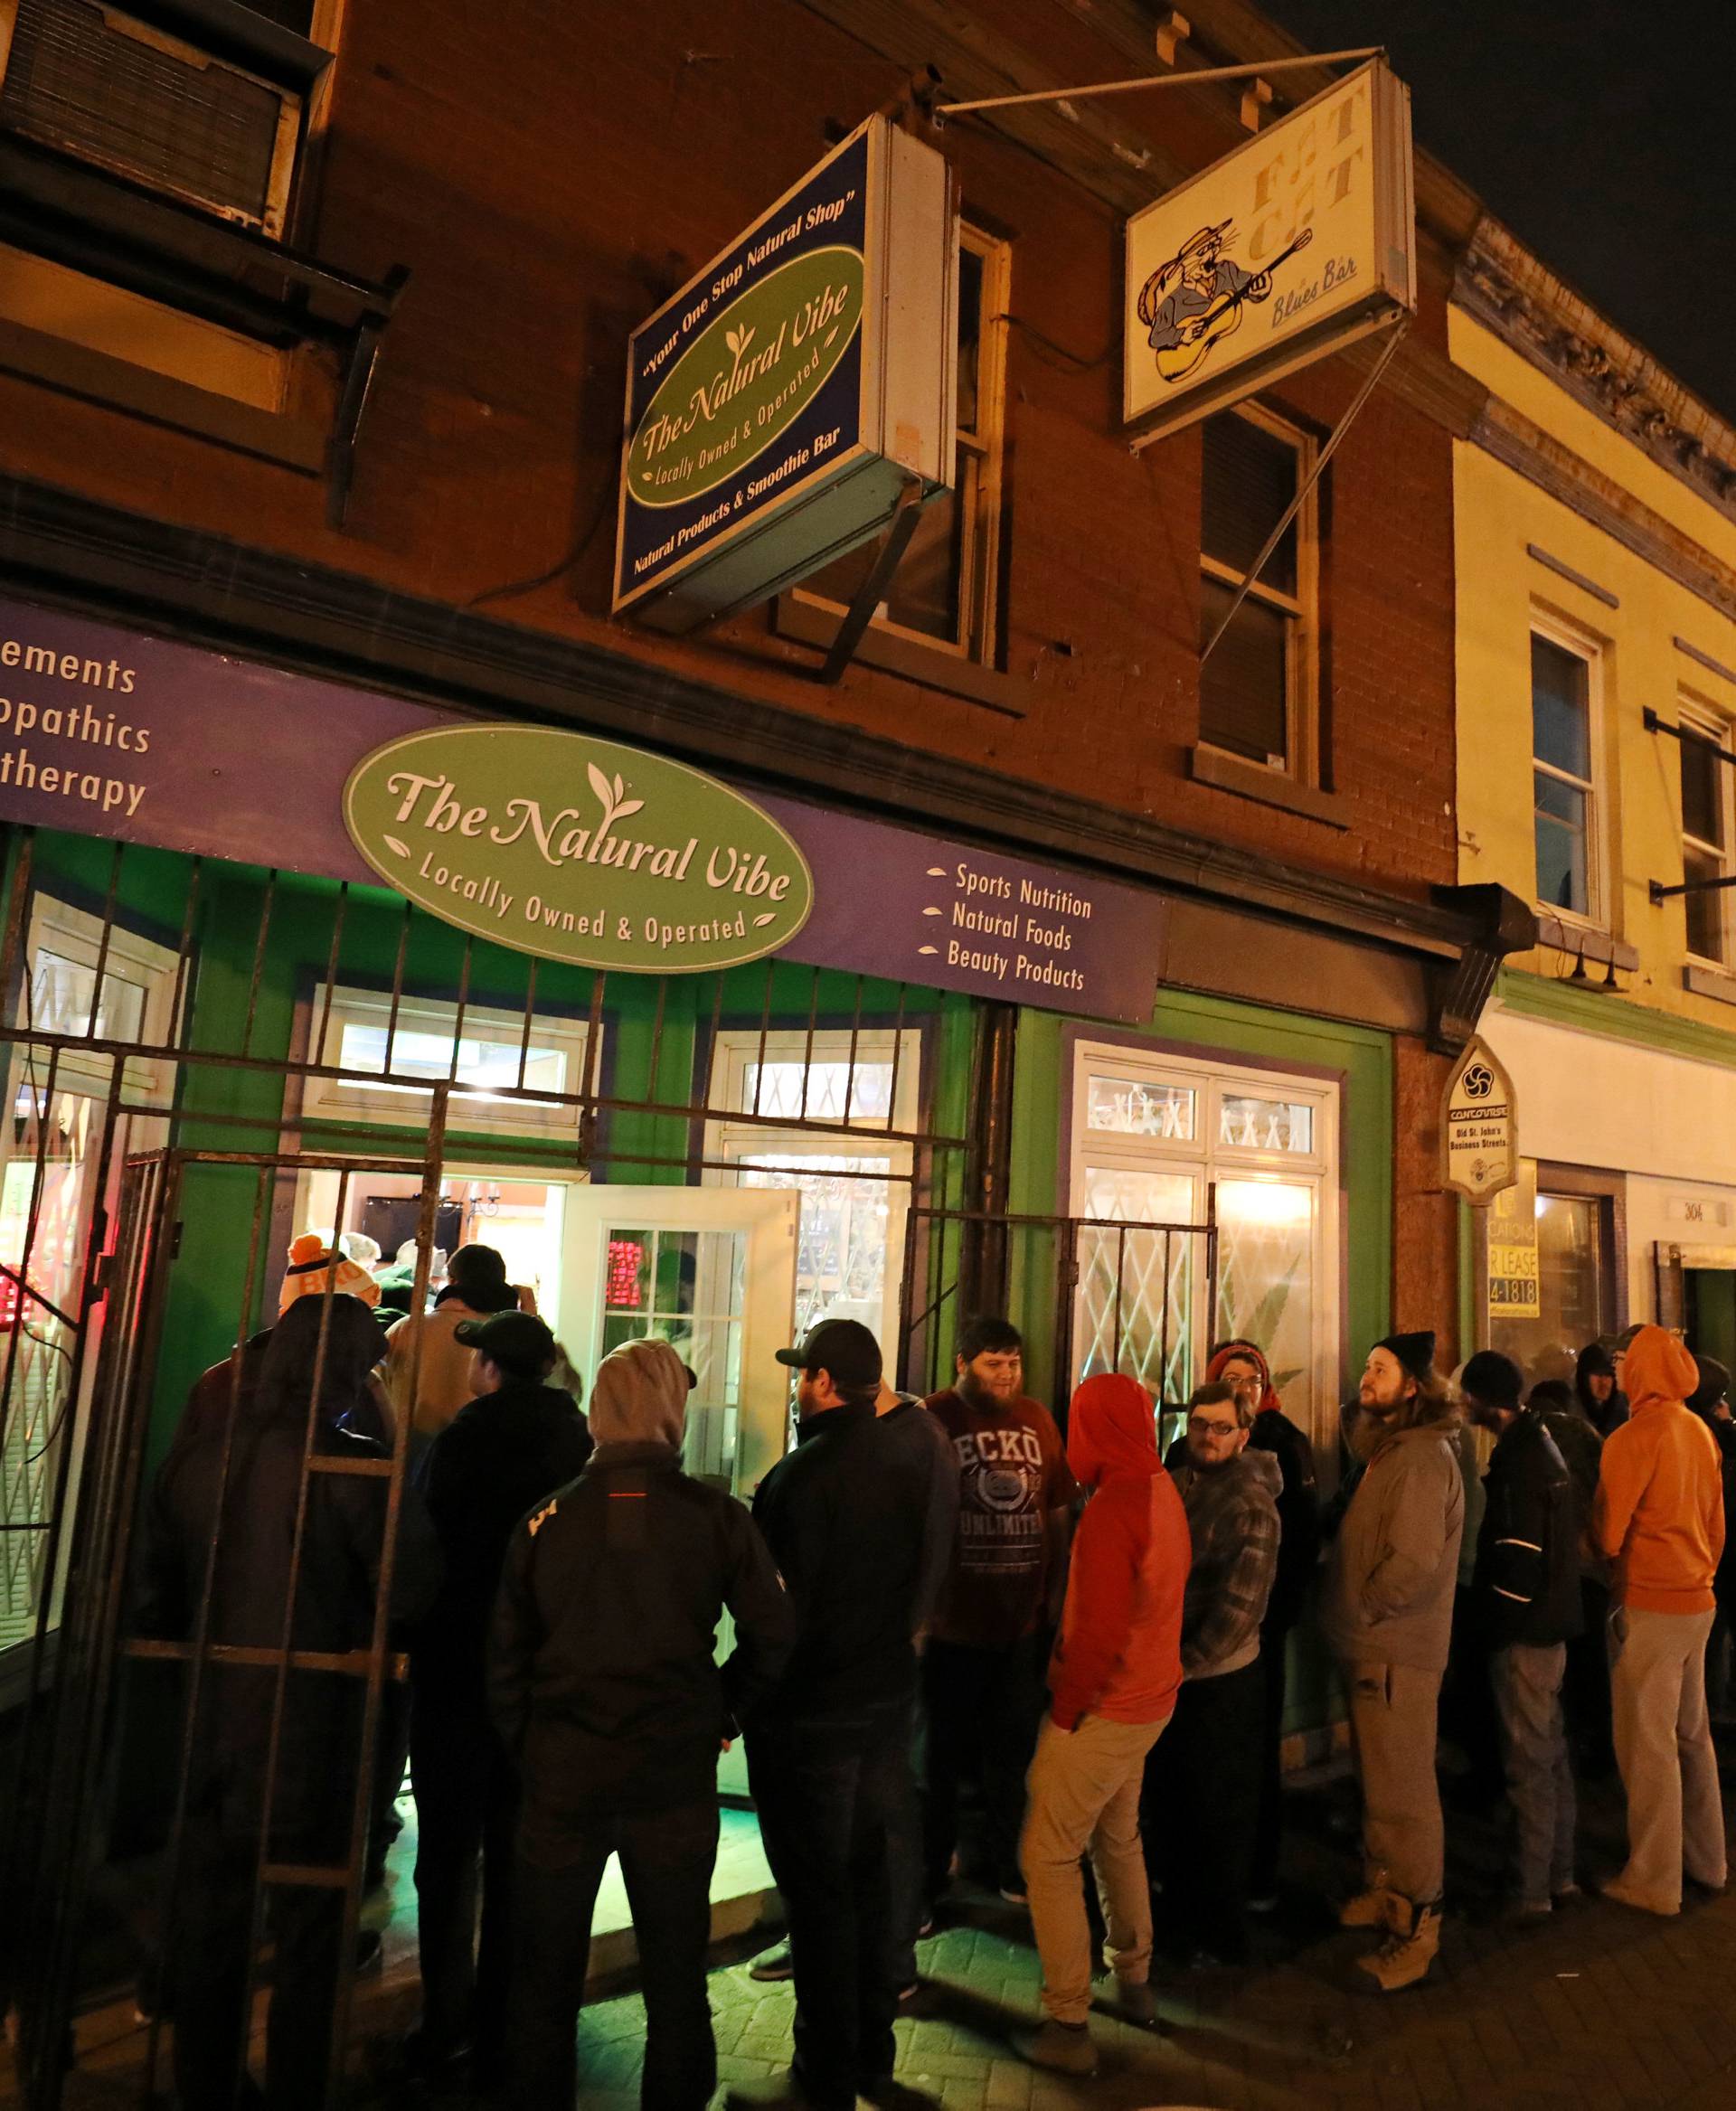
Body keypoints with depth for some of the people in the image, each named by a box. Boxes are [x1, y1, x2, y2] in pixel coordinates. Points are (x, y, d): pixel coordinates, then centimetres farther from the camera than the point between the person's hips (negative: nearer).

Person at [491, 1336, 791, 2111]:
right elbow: (772, 1633, -8)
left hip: (560, 1774, 1)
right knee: (676, 1982, 16)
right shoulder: (715, 1515, -8)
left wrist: (525, 1745, 10)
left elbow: (505, 1655, -1)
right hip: (676, 1776, 0)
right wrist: (723, 1716, 6)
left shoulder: (547, 1517, -5)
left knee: (544, 1983, 18)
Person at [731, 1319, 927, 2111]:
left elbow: (778, 1608, -22)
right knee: (870, 1874, 20)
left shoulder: (802, 1474, -23)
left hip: (811, 1711, -7)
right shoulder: (906, 1464, 0)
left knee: (817, 1890, 7)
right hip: (888, 1698, 7)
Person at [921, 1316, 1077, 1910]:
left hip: (1025, 1621, 4)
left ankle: (1005, 1861, 38)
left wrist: (1055, 1591, 9)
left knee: (1014, 1750, 19)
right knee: (946, 1754, 12)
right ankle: (931, 1866, 32)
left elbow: (1058, 1510, 10)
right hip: (955, 1622, -4)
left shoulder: (1038, 1419, 3)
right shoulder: (934, 1420, -12)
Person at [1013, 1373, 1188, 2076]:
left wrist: (1064, 1710, -13)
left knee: (1048, 1857, 5)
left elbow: (1099, 1631, -26)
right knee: (1118, 1840, 25)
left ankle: (1068, 2028, 13)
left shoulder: (1113, 1507, -25)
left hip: (1104, 1708, -8)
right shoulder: (1161, 1490, 1)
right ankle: (1134, 1983, 39)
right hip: (1148, 1698, 9)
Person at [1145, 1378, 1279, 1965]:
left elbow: (1240, 1605, -20)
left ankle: (1220, 1936, 30)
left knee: (1221, 1811, 11)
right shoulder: (1172, 1483, 2)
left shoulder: (1252, 1505, -16)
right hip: (1162, 1675, 7)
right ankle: (1181, 1912, 44)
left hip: (1221, 1680, -7)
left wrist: (1185, 1666, -20)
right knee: (1160, 1802, 22)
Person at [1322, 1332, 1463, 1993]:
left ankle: (1416, 1923, 12)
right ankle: (1383, 1891, 34)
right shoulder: (1390, 1450, 13)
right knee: (1379, 1782, 20)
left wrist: (1364, 1613, -13)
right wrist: (1353, 1620, 12)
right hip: (1372, 1647, 10)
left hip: (1397, 1653, -10)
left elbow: (1415, 1561, -25)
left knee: (1402, 1790, 0)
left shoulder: (1422, 1457, -19)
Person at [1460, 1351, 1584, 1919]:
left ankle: (1533, 1891, 11)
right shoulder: (1540, 1444, 9)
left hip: (1523, 1633, -10)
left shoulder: (1519, 1458, -21)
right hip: (1550, 1623, 10)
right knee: (1551, 1754, 18)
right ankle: (1559, 1875, 29)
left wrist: (1492, 1624, -13)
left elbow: (1517, 1557, -24)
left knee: (1529, 1763, 1)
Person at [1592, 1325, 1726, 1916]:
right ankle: (1706, 1860, 31)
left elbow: (1606, 1534, -16)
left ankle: (1654, 1882, 10)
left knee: (1648, 1745, 2)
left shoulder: (1634, 1437, -19)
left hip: (1649, 1606, -7)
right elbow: (1716, 1521, 11)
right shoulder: (1699, 1430, 2)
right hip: (1698, 1601, 7)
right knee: (1692, 1735, 19)